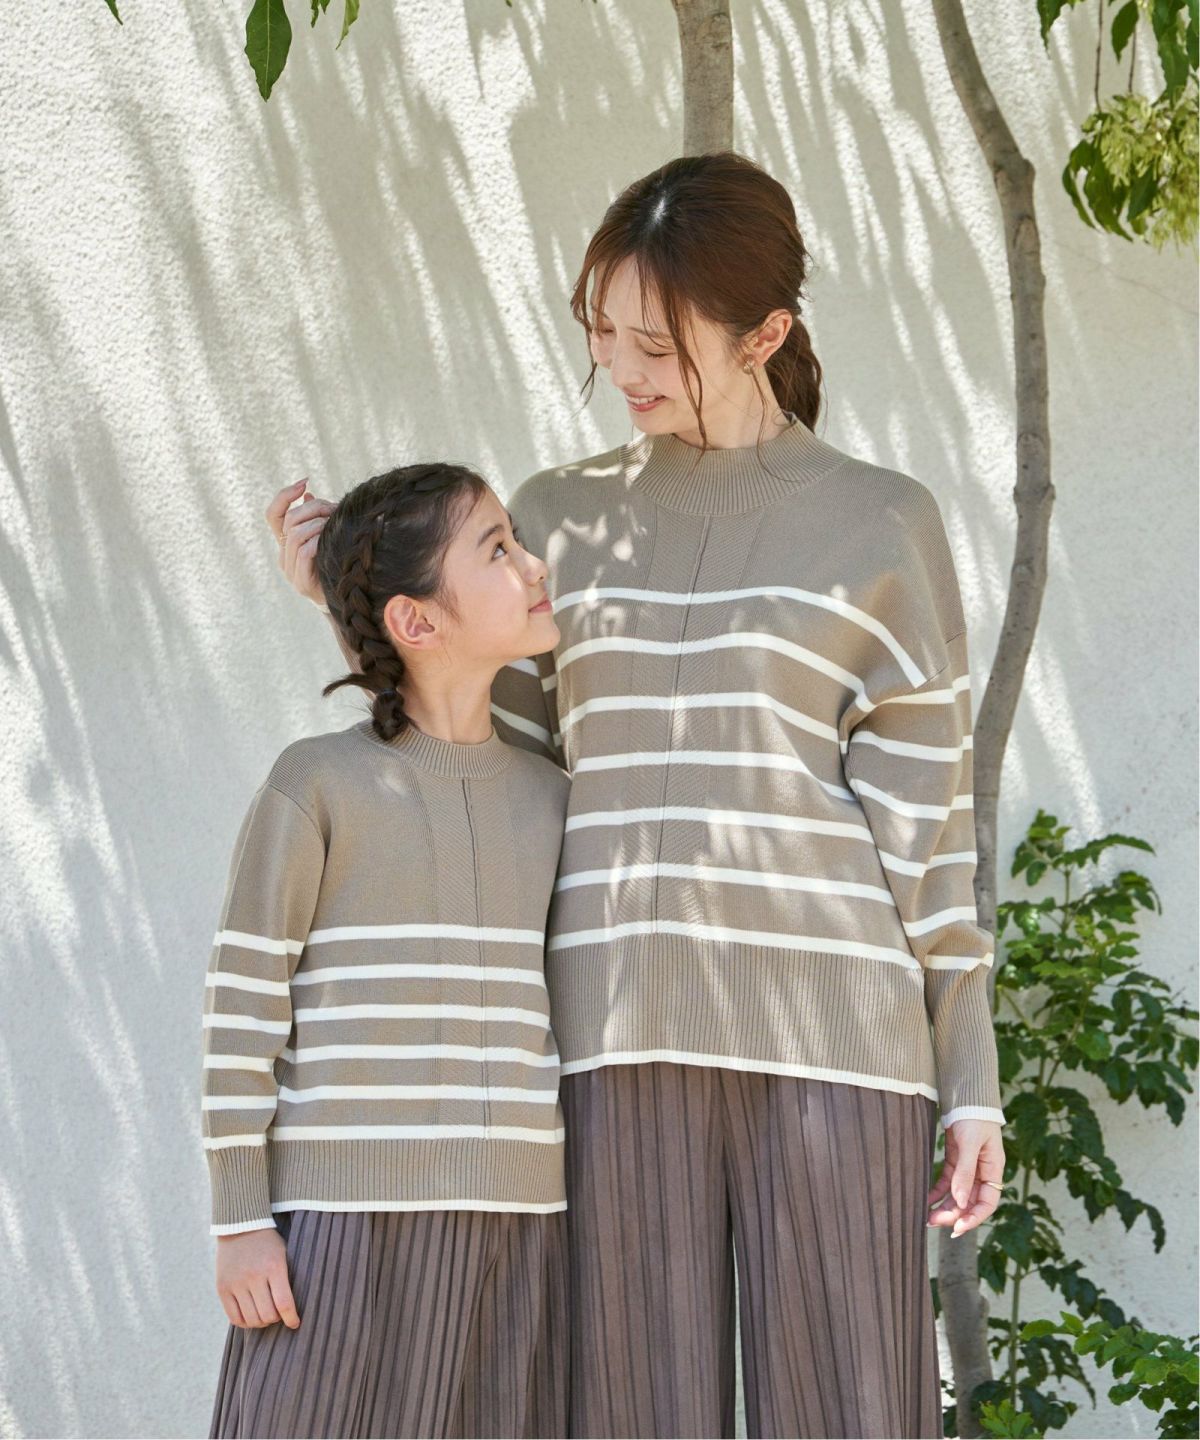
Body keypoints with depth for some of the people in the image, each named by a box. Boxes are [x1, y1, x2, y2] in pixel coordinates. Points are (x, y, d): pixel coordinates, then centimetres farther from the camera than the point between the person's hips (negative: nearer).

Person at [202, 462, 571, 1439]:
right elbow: (242, 1008, -3)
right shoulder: (313, 788, -3)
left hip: (515, 1228, 5)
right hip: (343, 1219, -4)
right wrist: (241, 1224, -8)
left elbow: (567, 1020, 15)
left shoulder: (549, 801, 11)